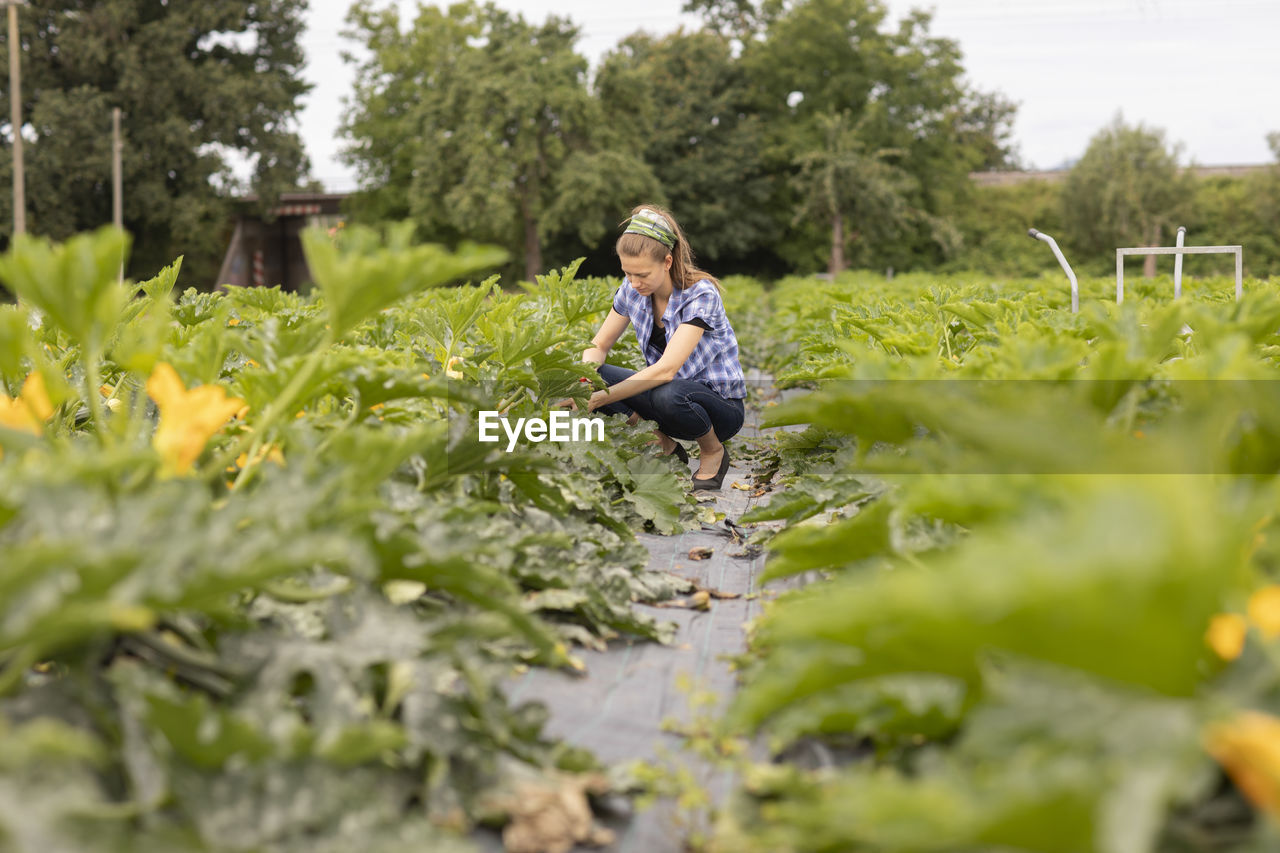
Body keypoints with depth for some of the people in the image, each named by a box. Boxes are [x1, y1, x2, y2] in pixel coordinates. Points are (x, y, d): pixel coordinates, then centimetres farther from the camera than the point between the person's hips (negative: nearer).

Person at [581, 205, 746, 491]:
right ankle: (662, 444, -2)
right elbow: (599, 345, 3)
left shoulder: (700, 295, -25)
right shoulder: (633, 289, -6)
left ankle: (713, 451, -8)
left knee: (668, 395, -40)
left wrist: (598, 399, -39)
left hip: (722, 405, -6)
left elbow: (665, 370, -34)